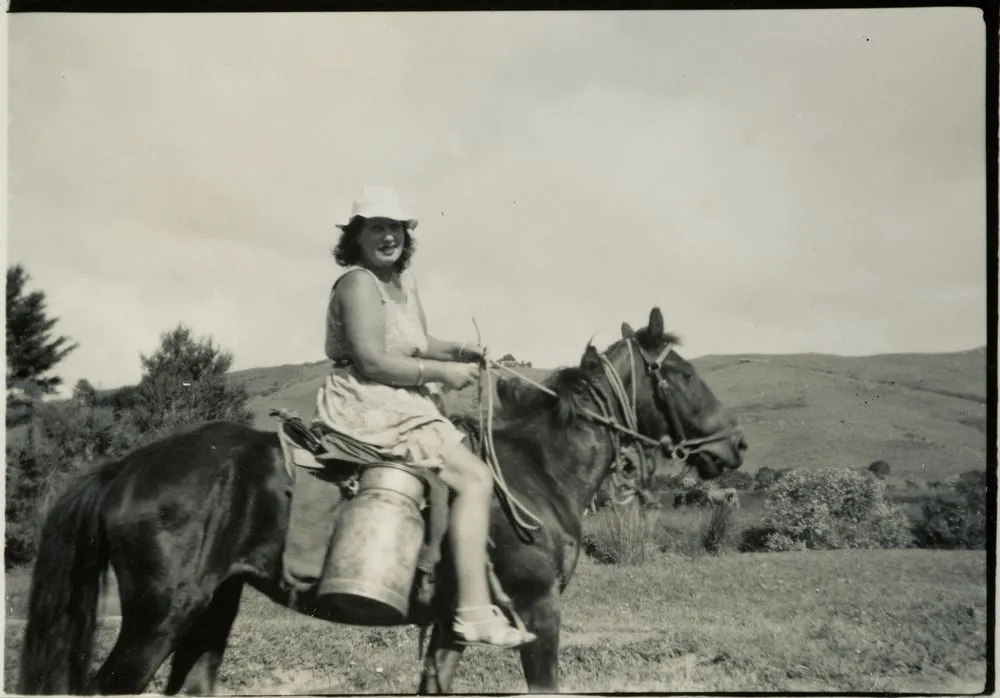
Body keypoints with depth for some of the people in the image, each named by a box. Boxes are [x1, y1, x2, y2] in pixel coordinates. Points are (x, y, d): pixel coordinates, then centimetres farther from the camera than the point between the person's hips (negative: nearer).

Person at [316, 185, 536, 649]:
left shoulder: (405, 283, 16)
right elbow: (371, 361, -21)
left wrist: (458, 351, 5)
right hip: (368, 406, -10)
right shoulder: (358, 283, -12)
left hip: (401, 405, 10)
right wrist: (443, 373, -17)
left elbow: (418, 346, 25)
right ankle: (474, 613, -23)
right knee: (475, 477, -18)